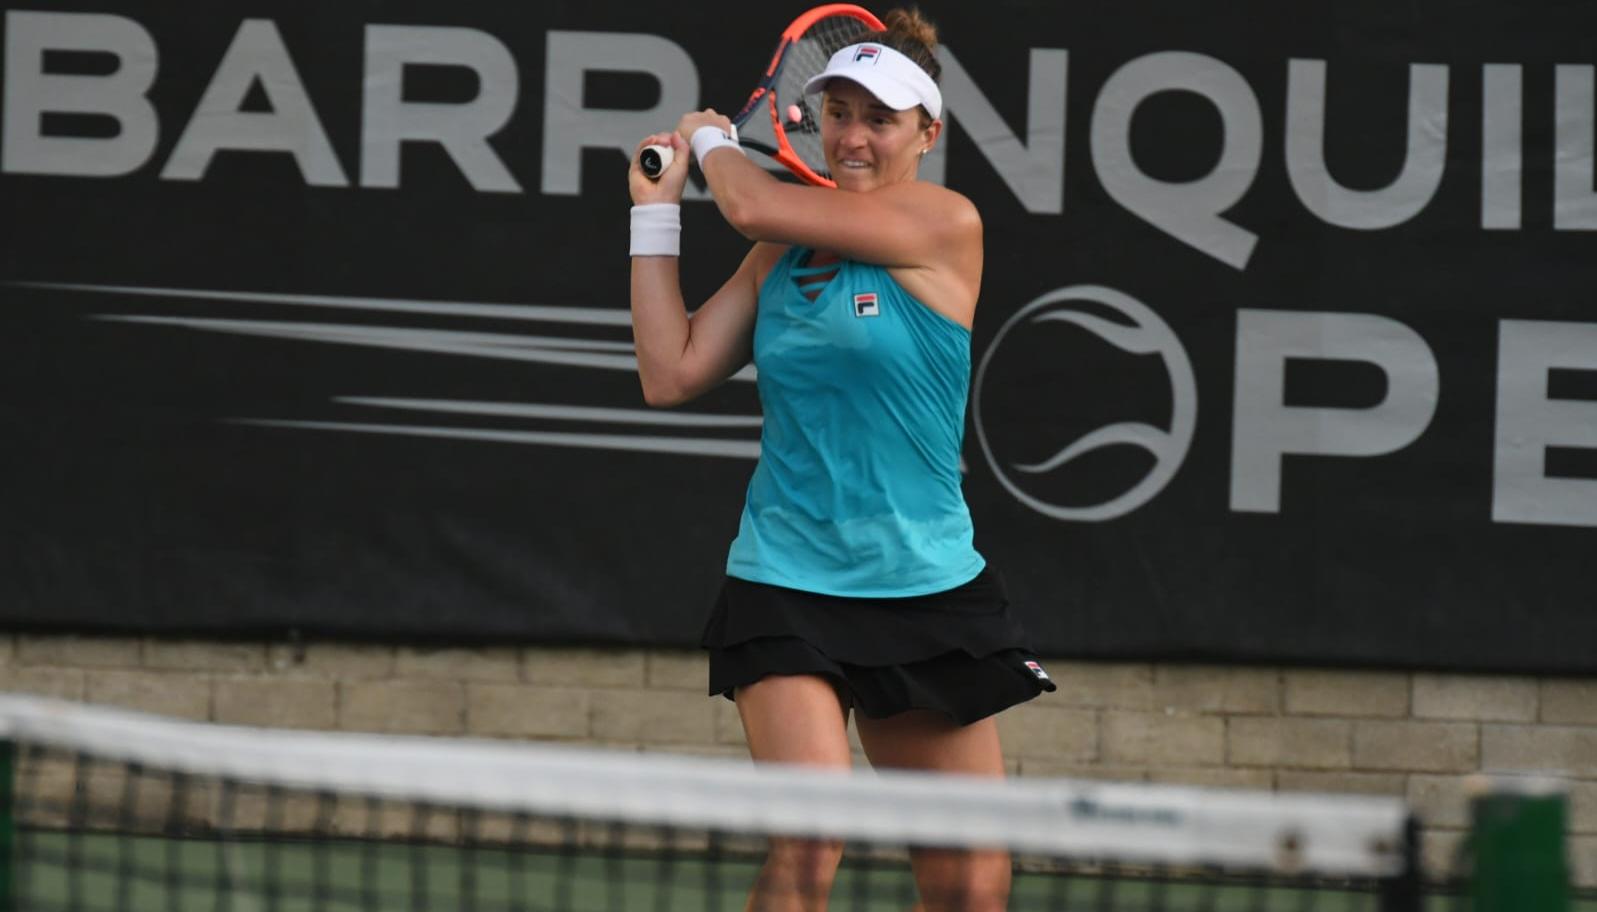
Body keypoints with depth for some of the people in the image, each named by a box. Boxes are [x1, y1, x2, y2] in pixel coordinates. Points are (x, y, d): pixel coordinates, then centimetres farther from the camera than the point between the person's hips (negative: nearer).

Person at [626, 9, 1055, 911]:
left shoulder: (946, 226, -7)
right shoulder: (782, 256, 9)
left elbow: (757, 206, -12)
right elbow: (674, 374, 6)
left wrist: (711, 140, 9)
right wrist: (656, 209, 7)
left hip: (929, 592, -1)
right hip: (786, 588, 1)